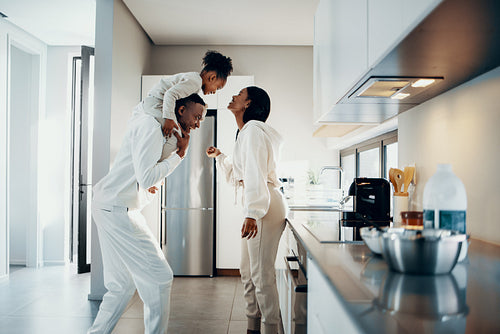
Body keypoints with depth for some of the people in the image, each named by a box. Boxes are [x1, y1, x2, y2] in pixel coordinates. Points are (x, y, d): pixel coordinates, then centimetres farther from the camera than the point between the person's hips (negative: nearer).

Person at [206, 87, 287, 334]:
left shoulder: (253, 128, -10)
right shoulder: (244, 133, 22)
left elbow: (255, 172, -22)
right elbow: (237, 176, 27)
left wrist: (252, 213, -28)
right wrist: (219, 157, 22)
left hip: (264, 206, -11)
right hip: (254, 205, 11)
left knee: (261, 274, -6)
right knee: (247, 272, 14)